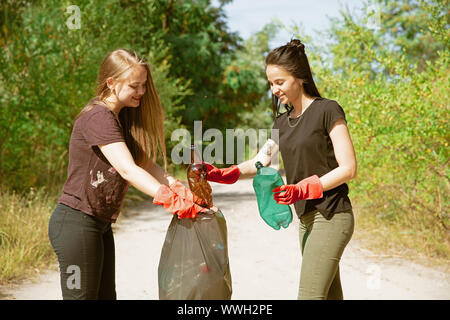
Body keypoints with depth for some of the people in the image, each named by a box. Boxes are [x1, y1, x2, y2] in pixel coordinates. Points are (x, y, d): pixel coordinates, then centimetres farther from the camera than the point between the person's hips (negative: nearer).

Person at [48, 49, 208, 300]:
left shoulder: (123, 117, 12)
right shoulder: (98, 117, -18)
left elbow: (146, 163, 5)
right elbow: (127, 169, -28)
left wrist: (177, 187, -12)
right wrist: (172, 201, -33)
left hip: (100, 224, 10)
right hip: (76, 222, -10)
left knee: (106, 295, 14)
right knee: (83, 295, -3)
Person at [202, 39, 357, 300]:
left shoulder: (327, 111, -8)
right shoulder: (283, 122, 14)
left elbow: (349, 169, -11)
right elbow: (260, 162, 13)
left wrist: (302, 189, -21)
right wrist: (224, 174, -6)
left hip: (331, 217, -7)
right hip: (307, 219, 8)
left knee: (310, 294, -14)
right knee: (330, 294, 11)